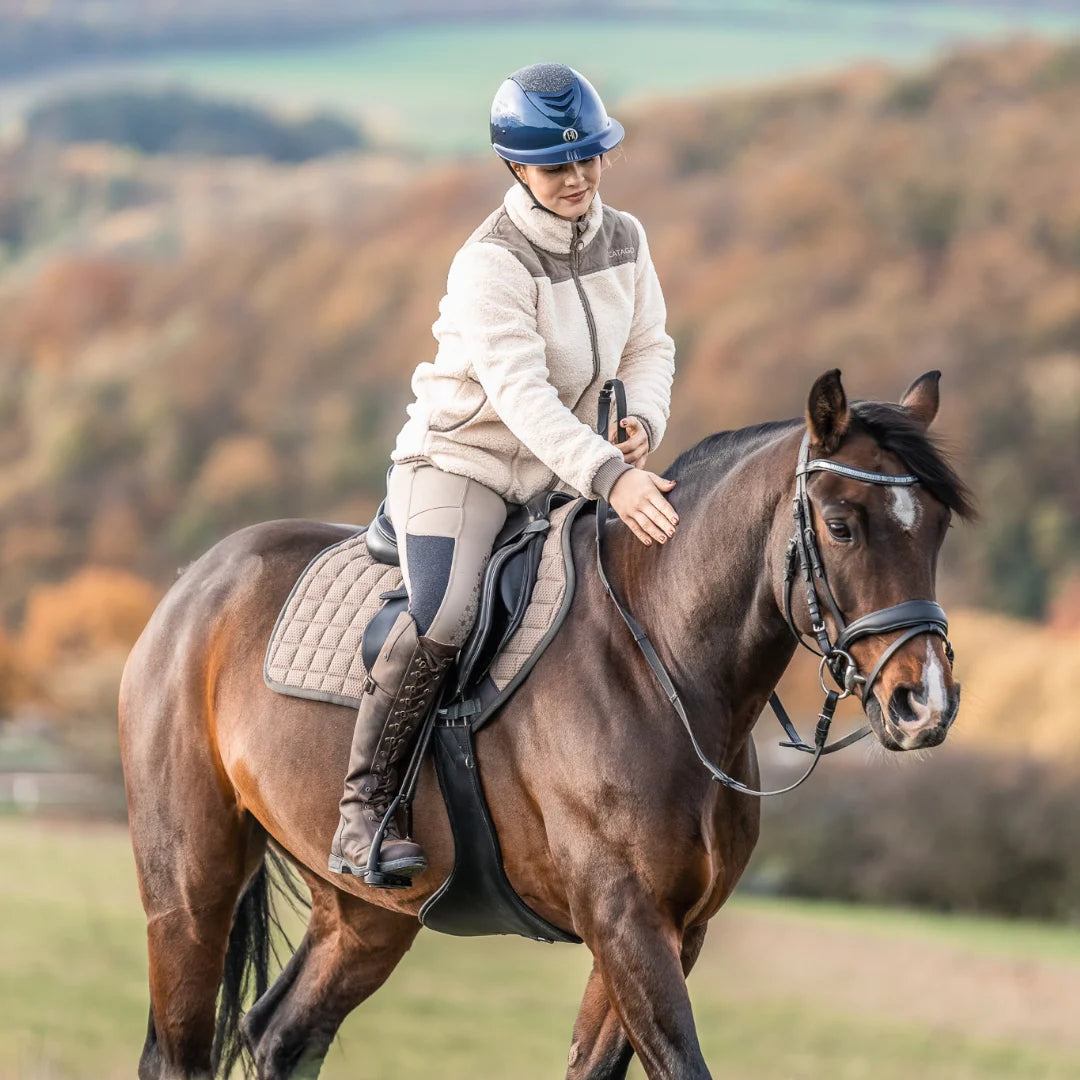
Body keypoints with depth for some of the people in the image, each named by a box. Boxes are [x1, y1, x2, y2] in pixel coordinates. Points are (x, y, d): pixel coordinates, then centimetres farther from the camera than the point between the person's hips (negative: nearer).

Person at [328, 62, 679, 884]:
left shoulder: (625, 241, 2)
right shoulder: (491, 264, -21)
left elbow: (649, 349, 9)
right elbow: (521, 394, -31)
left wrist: (642, 423, -14)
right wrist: (609, 477, -43)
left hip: (561, 473, 7)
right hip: (460, 461, -7)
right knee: (442, 619, -30)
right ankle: (365, 810, -20)